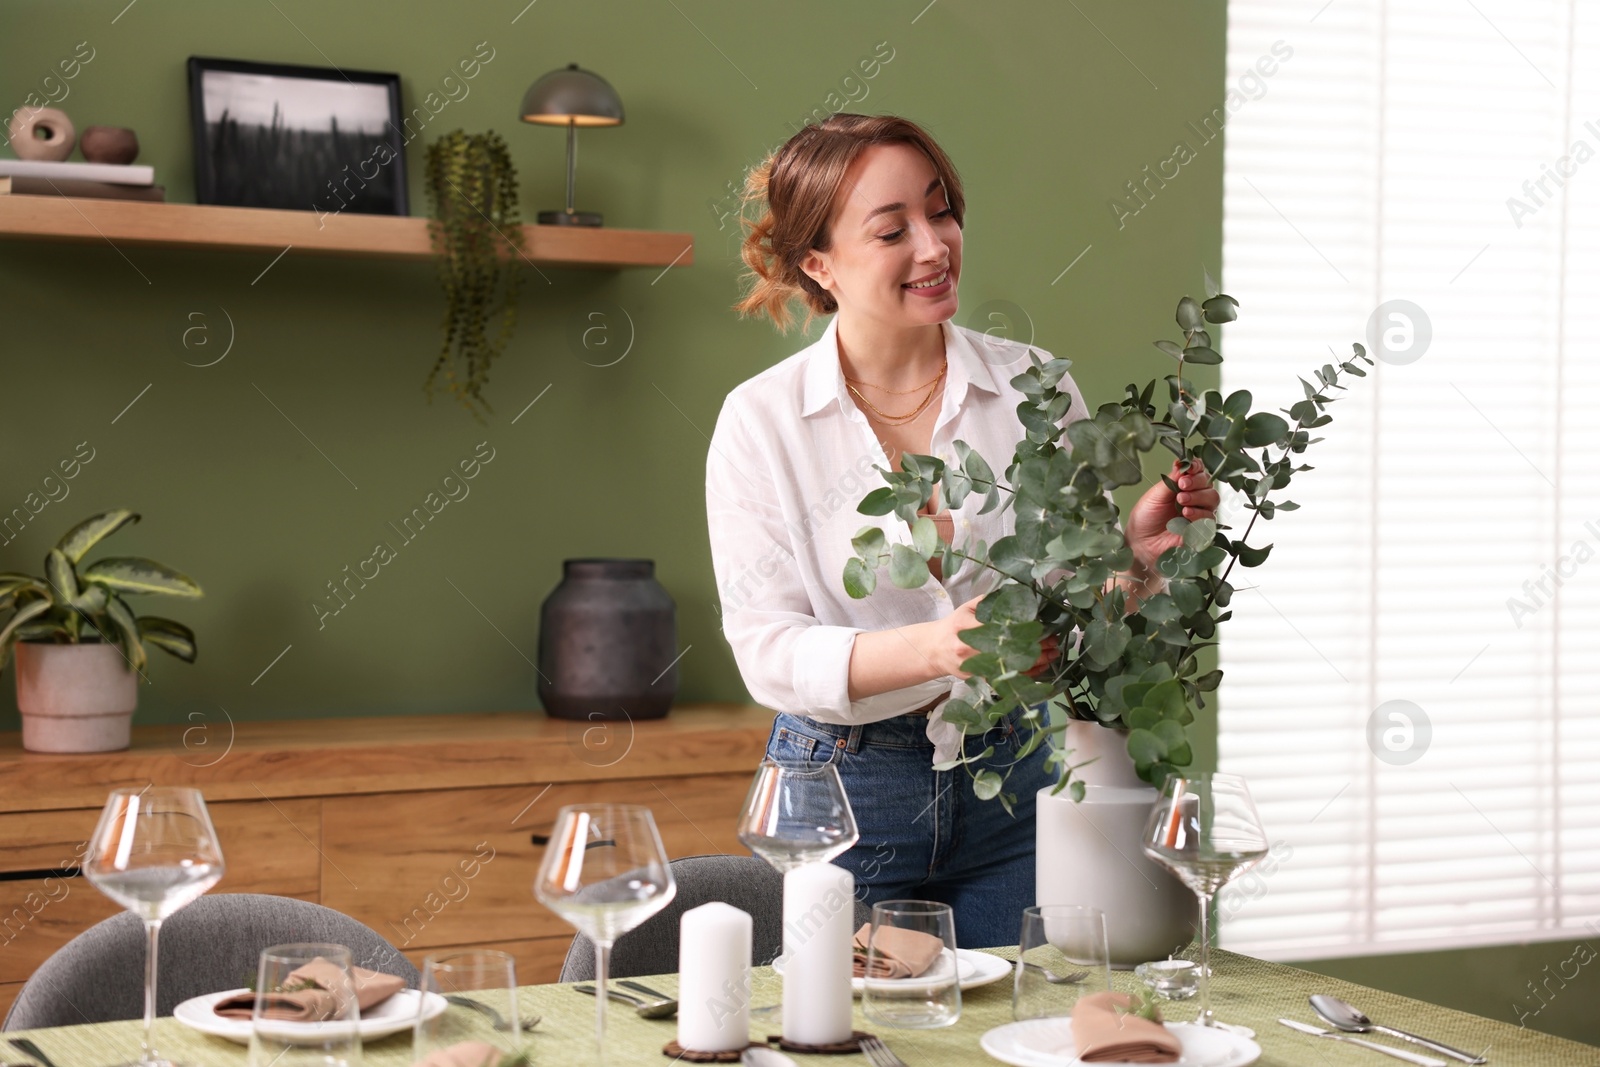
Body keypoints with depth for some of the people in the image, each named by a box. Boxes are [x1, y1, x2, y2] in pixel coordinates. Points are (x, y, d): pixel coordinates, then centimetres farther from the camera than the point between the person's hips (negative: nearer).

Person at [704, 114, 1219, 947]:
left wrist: (1136, 550, -17)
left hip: (1012, 785, 2)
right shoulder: (761, 420, -6)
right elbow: (766, 651, -13)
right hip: (841, 795, -2)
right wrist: (933, 649, -28)